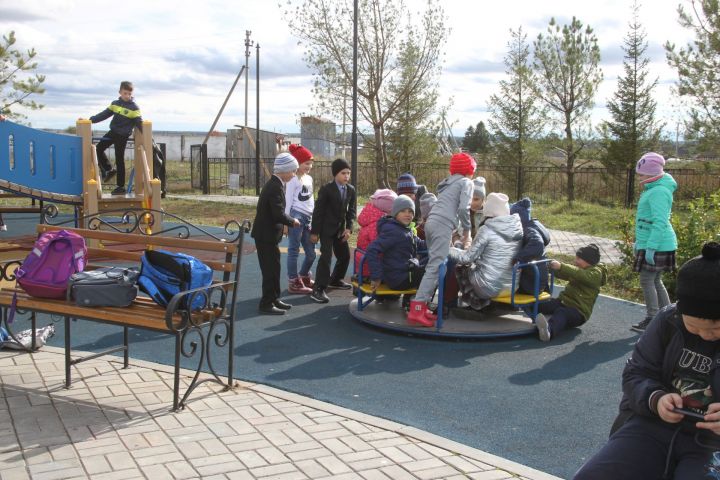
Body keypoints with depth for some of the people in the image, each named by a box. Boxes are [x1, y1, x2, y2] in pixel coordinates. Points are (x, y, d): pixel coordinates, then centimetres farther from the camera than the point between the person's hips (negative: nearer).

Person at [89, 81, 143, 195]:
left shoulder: (134, 108, -11)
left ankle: (121, 187, 8)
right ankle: (109, 170, 28)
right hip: (112, 132, 6)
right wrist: (91, 120, 2)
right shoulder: (115, 104, 5)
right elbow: (104, 114, 9)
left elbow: (139, 123, -13)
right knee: (98, 149, 6)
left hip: (123, 136, -6)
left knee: (119, 160, -1)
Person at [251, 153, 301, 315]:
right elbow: (279, 214, -25)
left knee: (274, 267, 16)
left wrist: (288, 221, 4)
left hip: (268, 233, 10)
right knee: (270, 268, -3)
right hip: (266, 235, -10)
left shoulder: (275, 184, 10)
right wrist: (292, 221, -10)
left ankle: (274, 298, 26)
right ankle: (266, 303, 4)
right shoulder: (276, 187, -21)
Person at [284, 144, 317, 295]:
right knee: (294, 250, -2)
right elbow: (288, 201, -8)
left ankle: (304, 277, 31)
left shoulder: (309, 178, 17)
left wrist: (313, 219, 17)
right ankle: (293, 283, 4)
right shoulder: (293, 179, -7)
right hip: (296, 217, -8)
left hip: (308, 218, 8)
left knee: (311, 253, 10)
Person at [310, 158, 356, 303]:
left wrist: (348, 228, -6)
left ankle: (335, 280, 38)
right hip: (326, 229, -7)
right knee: (326, 256, -16)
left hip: (340, 229, 7)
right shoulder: (326, 189, -15)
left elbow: (351, 211, 7)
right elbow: (318, 211, -13)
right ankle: (318, 289, -16)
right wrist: (314, 232, -13)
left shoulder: (351, 190, 1)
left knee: (345, 256, 15)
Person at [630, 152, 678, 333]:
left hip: (657, 246, -10)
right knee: (655, 281, 16)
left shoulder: (659, 192, -18)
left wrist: (651, 247, -27)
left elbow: (660, 222, -25)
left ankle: (652, 319, 3)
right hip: (650, 244, 10)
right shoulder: (652, 190, 15)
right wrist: (639, 242, 26)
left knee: (647, 280, -4)